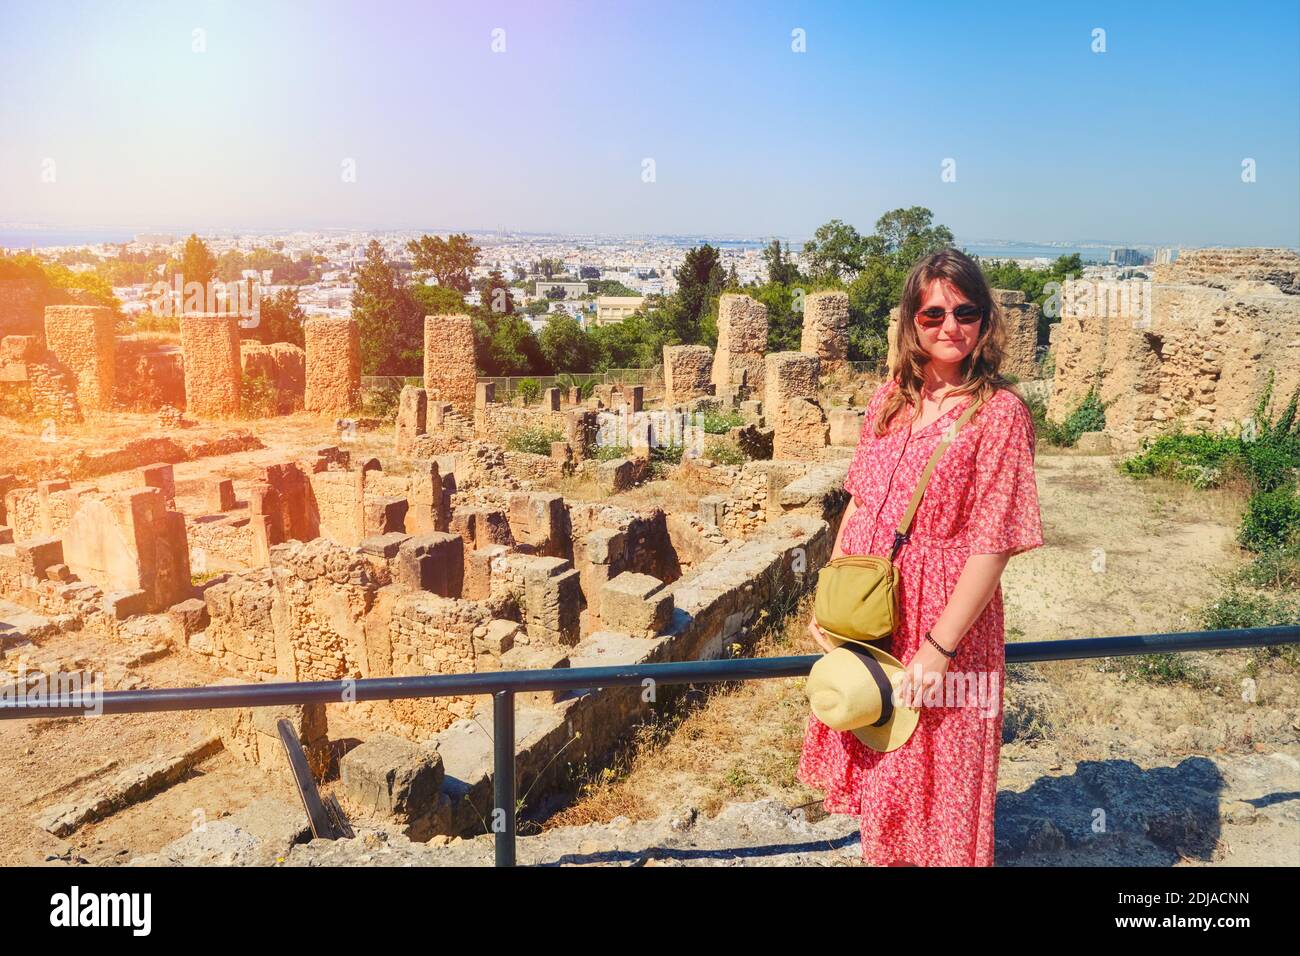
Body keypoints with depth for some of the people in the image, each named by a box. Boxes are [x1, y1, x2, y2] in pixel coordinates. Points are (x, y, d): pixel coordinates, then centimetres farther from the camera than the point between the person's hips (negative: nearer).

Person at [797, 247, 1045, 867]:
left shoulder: (999, 413, -15)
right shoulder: (890, 400, 3)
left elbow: (992, 545, -18)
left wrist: (938, 649, -19)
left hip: (941, 626, -6)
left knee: (937, 775, 12)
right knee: (877, 765, 23)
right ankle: (882, 854, 47)